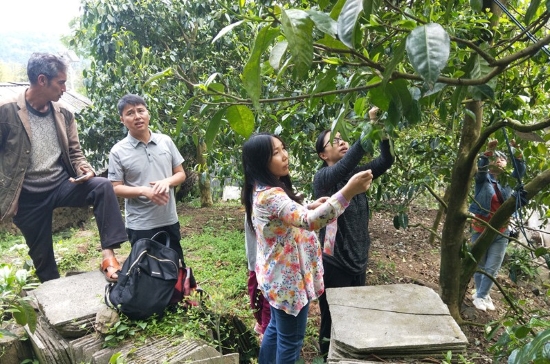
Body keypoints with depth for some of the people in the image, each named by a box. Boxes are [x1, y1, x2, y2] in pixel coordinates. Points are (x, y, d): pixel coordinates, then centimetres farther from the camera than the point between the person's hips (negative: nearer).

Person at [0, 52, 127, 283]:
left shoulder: (64, 114, 1)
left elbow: (75, 153, 7)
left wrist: (85, 170, -15)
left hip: (61, 185, 2)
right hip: (28, 196, -2)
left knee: (102, 186, -26)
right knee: (41, 255, 8)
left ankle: (108, 255, -27)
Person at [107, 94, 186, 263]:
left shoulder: (166, 141, 1)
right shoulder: (118, 151, -6)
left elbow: (181, 174, 6)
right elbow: (116, 188, -6)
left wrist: (167, 182, -15)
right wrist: (143, 190, -22)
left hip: (169, 220, 3)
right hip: (140, 225, -3)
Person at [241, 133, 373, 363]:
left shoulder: (263, 190, 3)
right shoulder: (270, 196, -30)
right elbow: (308, 221, -44)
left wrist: (309, 206, 2)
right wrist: (348, 191, -49)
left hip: (277, 275, 10)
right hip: (287, 279, -10)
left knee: (276, 327, 28)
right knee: (290, 340, 11)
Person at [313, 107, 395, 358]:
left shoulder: (357, 173, 3)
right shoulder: (322, 178, -16)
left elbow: (386, 161, -9)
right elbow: (344, 166, -36)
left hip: (358, 259, 6)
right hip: (334, 262, -6)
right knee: (333, 320, 9)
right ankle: (327, 356, 33)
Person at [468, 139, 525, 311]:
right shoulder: (483, 178, -3)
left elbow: (521, 170, -10)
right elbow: (481, 167, -23)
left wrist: (517, 152, -27)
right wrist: (488, 152, -41)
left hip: (500, 233, 2)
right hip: (480, 230, -2)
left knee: (492, 268, 3)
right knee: (479, 265, 11)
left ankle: (481, 296, 19)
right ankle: (482, 293, 30)